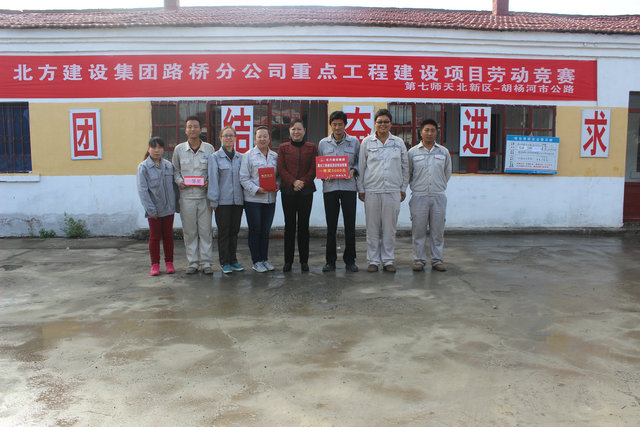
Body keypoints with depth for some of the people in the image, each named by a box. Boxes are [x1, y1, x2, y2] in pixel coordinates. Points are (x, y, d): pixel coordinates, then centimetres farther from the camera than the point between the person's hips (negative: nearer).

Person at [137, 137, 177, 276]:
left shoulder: (169, 165, 5)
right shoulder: (143, 167, -6)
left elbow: (173, 185, 9)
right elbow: (142, 190, -9)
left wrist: (175, 204, 2)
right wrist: (151, 210, -14)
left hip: (168, 208, 3)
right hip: (154, 210, -3)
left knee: (168, 235, 10)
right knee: (154, 237, 5)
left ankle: (169, 262, 21)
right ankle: (155, 264, 16)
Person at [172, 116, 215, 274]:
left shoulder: (209, 148, 5)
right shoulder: (179, 149, 7)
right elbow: (175, 170, 15)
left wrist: (209, 181, -8)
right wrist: (179, 181, -4)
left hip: (204, 194, -1)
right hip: (186, 195, 1)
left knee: (205, 230, 1)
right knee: (189, 231, 4)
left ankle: (206, 262, 9)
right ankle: (193, 262, 14)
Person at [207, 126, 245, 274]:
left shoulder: (240, 157, 11)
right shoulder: (215, 157, 0)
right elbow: (213, 179, -4)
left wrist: (245, 197, 6)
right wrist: (213, 200, -9)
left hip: (238, 200, 4)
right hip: (223, 201, -3)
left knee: (234, 231, 10)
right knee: (224, 231, 1)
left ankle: (233, 260, 20)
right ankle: (225, 262, 10)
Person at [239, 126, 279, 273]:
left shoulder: (275, 156, 11)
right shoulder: (248, 155, -1)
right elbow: (244, 178, -4)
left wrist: (277, 185, -5)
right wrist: (256, 189, -16)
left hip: (270, 199, 4)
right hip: (253, 199, -4)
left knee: (266, 230, 10)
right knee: (255, 230, 1)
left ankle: (265, 259, 20)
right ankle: (256, 261, 10)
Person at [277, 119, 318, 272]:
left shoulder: (312, 147, 8)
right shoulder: (283, 148, 8)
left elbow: (314, 168, 1)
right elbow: (281, 169, 1)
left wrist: (303, 182, -12)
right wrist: (293, 182, -13)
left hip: (306, 191, 0)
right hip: (287, 191, 0)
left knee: (304, 225, 3)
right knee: (289, 225, 2)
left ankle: (304, 260, 11)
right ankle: (288, 261, 9)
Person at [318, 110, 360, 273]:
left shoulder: (354, 142, 6)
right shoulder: (323, 143, 9)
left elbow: (359, 162, 11)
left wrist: (353, 170, -9)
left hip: (349, 187, -1)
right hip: (329, 187, 1)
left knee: (350, 225, 2)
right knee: (331, 226, 4)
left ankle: (350, 259, 13)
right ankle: (330, 260, 12)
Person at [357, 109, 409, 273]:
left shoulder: (398, 142, 9)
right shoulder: (367, 142, 6)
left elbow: (405, 167, 14)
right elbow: (361, 166, 8)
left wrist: (403, 188, 12)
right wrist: (361, 189, 5)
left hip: (393, 190, 1)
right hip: (372, 190, -1)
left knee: (390, 227, 3)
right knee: (372, 227, 2)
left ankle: (388, 260, 13)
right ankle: (373, 260, 11)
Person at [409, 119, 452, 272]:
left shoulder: (444, 152, 8)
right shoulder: (412, 152, 4)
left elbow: (447, 173, 19)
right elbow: (407, 174, 12)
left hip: (438, 196, 1)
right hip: (419, 197, -1)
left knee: (438, 230, 4)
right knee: (418, 230, 0)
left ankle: (437, 260, 14)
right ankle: (419, 260, 11)